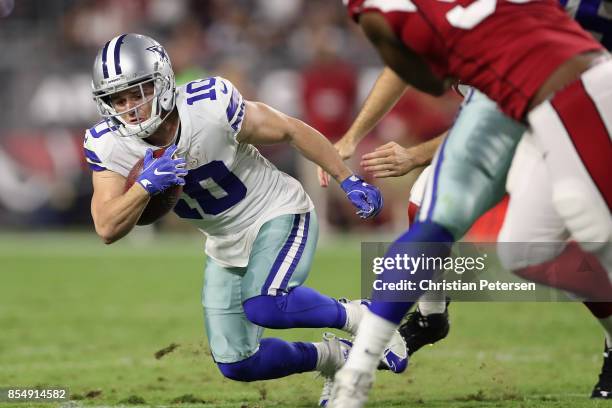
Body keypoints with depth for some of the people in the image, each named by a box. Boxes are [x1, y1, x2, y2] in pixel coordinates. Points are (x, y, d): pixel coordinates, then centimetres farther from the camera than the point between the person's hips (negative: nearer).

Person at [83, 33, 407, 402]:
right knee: (236, 364, 3)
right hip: (226, 244, 6)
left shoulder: (210, 106, -28)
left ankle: (358, 317, -5)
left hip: (278, 215, -6)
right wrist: (145, 186, -38)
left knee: (264, 306, -32)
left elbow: (291, 131, -14)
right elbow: (108, 230, -20)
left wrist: (348, 180, -9)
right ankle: (334, 357, 27)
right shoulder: (110, 145, -17)